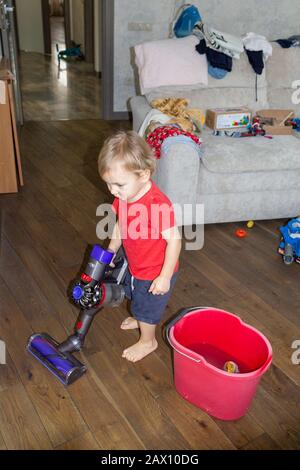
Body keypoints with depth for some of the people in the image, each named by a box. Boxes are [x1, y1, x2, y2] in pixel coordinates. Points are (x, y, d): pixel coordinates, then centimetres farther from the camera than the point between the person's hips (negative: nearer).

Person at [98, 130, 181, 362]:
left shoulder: (158, 204, -37)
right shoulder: (123, 197, -11)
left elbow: (174, 240, -31)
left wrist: (165, 276, -27)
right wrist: (111, 251, 14)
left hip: (156, 273, -8)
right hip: (135, 265, 8)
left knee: (147, 308, 15)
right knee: (135, 296, 32)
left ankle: (148, 341, 44)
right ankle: (141, 320, 64)